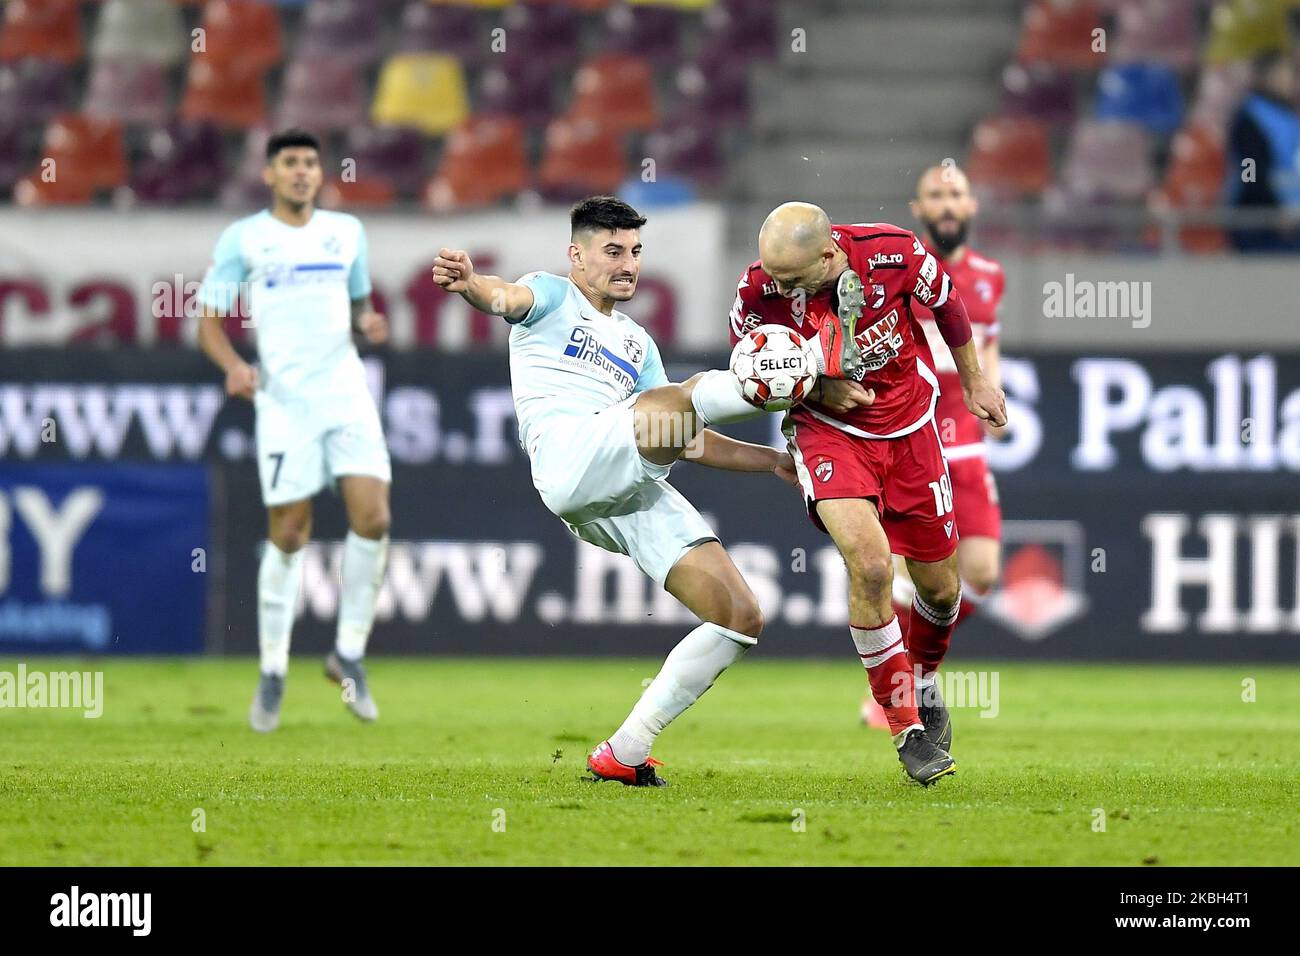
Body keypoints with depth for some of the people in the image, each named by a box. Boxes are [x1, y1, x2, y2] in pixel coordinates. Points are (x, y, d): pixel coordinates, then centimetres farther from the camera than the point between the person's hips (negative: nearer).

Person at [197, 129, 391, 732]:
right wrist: (233, 365, -15)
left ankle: (349, 654, 5)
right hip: (284, 399, -3)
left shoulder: (347, 231, 14)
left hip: (346, 392, 3)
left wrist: (369, 323, 3)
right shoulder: (242, 239, 4)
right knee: (288, 535, -4)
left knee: (373, 518, -11)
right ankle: (273, 673, 10)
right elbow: (209, 321, 4)